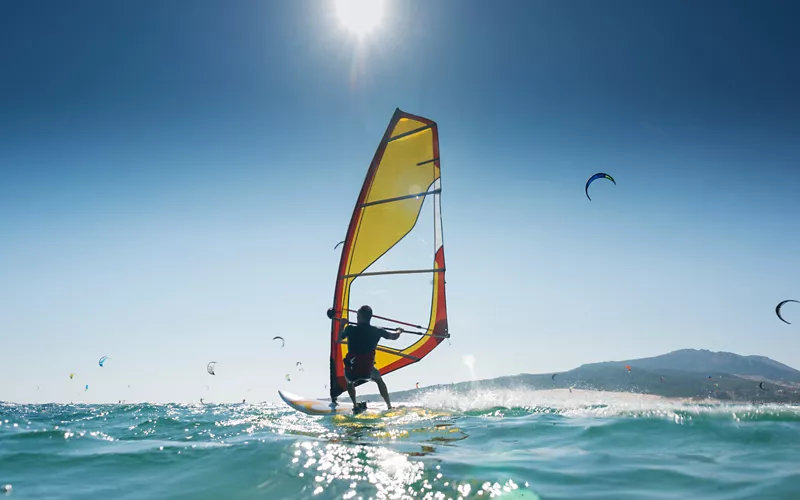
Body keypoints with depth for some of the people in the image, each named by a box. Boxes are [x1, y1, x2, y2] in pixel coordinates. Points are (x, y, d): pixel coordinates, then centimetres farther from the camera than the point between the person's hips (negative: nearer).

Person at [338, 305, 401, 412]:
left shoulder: (350, 329, -4)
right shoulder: (377, 331, -1)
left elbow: (338, 340, 17)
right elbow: (394, 336, 17)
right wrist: (399, 331, 40)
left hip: (351, 371, 0)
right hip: (367, 371, 1)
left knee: (349, 381, 36)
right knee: (379, 379, 34)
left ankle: (355, 406, 27)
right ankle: (389, 407, 32)